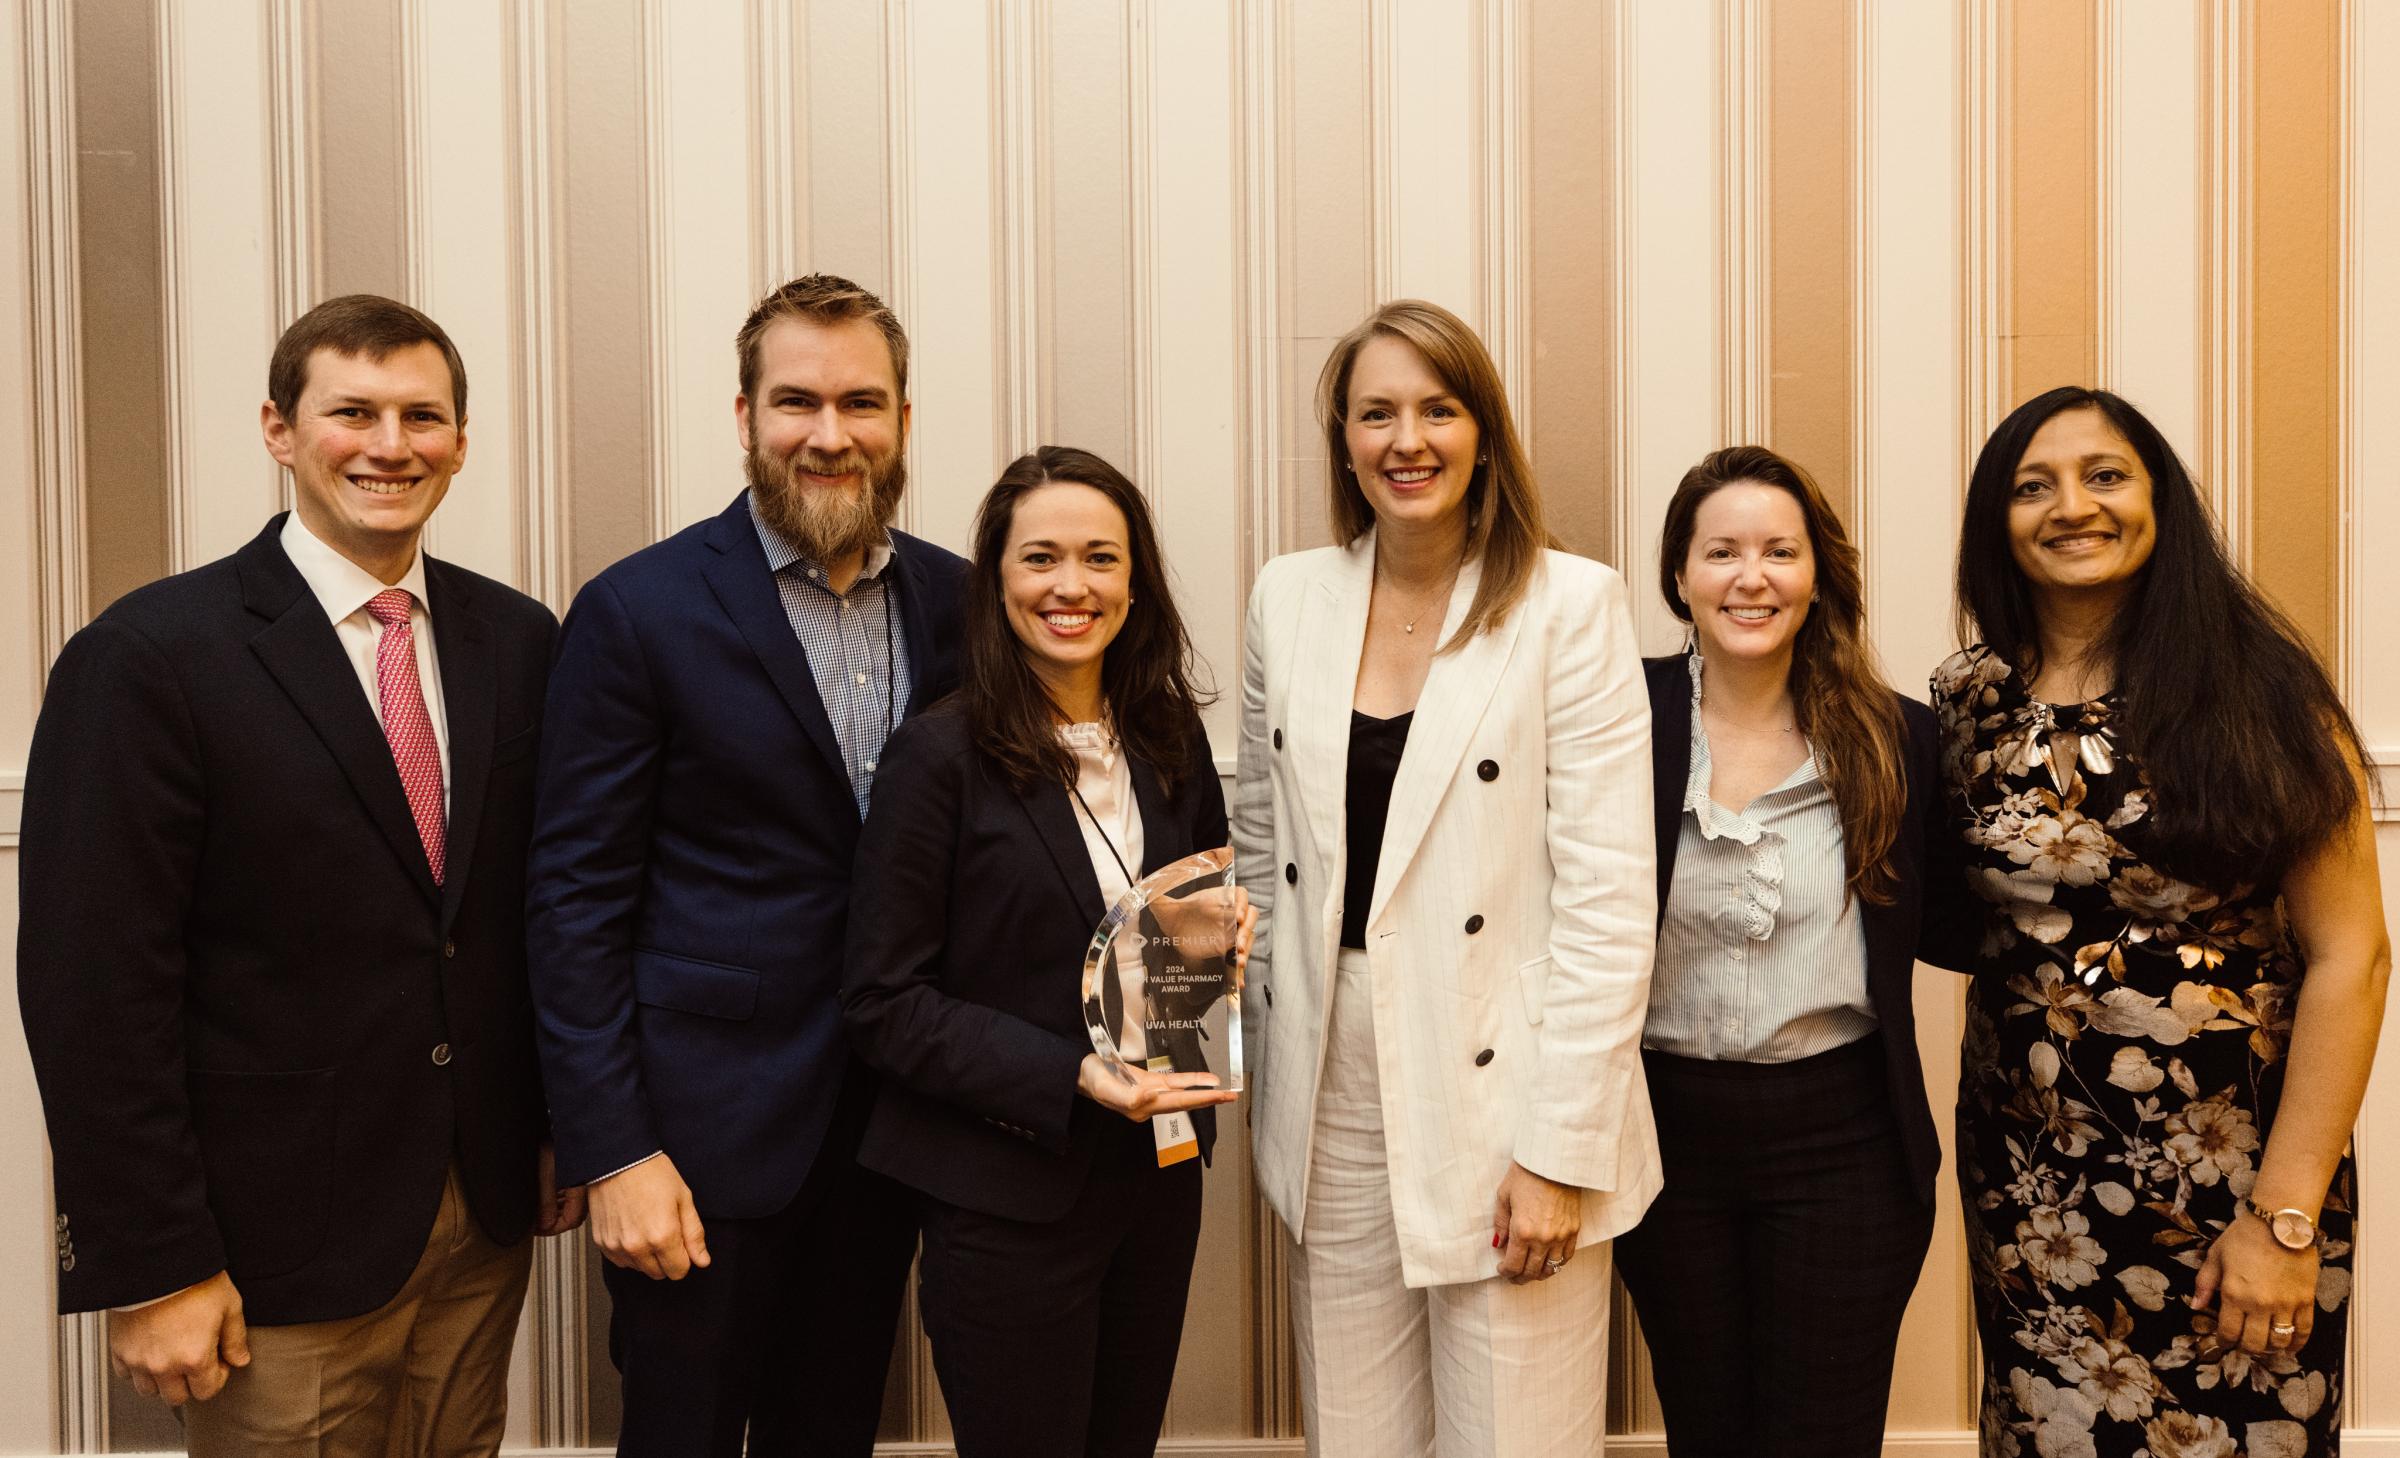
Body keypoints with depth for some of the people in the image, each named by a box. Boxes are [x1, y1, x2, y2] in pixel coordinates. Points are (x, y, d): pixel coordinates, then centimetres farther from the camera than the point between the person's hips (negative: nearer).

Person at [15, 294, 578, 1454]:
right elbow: (95, 987, -12)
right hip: (280, 1242, -4)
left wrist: (568, 1133, 8)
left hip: (486, 1215, 4)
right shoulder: (149, 657, -11)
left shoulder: (517, 641, 3)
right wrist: (149, 1269, -12)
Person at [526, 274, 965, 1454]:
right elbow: (577, 901, -10)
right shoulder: (639, 613, -10)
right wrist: (610, 1153, -13)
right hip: (706, 1132, -4)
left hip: (886, 1123, 4)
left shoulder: (955, 600, 2)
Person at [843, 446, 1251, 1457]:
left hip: (1159, 1173, 6)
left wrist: (1221, 931, -6)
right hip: (1009, 1194, -5)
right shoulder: (942, 755, -13)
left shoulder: (1170, 740, 4)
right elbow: (883, 1001, -13)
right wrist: (1070, 1075, -22)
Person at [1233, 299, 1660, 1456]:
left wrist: (1565, 1150, -12)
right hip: (1332, 1091, 4)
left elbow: (1608, 896, -10)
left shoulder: (1570, 604, -8)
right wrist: (1268, 1062, 9)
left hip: (1500, 1094, -3)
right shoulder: (1288, 597, 5)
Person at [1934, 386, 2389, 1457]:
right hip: (2033, 1186, 2)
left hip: (2235, 1175, -2)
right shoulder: (1967, 701, 0)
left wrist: (2287, 1217, -12)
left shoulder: (2256, 687, -8)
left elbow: (2347, 953, -9)